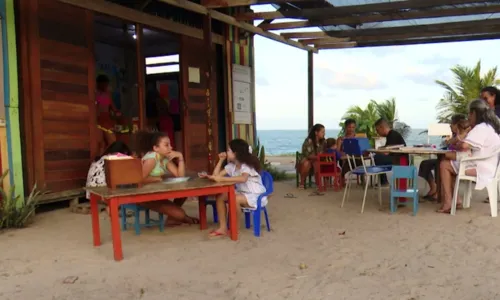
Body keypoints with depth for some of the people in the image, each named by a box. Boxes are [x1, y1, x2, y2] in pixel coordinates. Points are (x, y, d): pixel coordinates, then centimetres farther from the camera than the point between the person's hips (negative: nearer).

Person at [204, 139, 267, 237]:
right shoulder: (231, 165, 6)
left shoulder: (246, 165, -19)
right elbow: (216, 175, 3)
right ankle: (223, 228, -7)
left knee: (234, 199, -35)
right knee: (220, 197, -9)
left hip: (256, 196, -8)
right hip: (242, 193, 8)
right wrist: (221, 160, -1)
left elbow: (243, 178, -42)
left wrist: (222, 179, -45)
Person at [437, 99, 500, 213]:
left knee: (444, 165, -5)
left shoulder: (481, 128, -18)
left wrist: (455, 145, -7)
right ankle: (455, 200, 10)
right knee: (449, 164, 17)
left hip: (480, 168, -11)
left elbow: (464, 146, -28)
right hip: (487, 167, 11)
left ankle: (448, 203, -6)